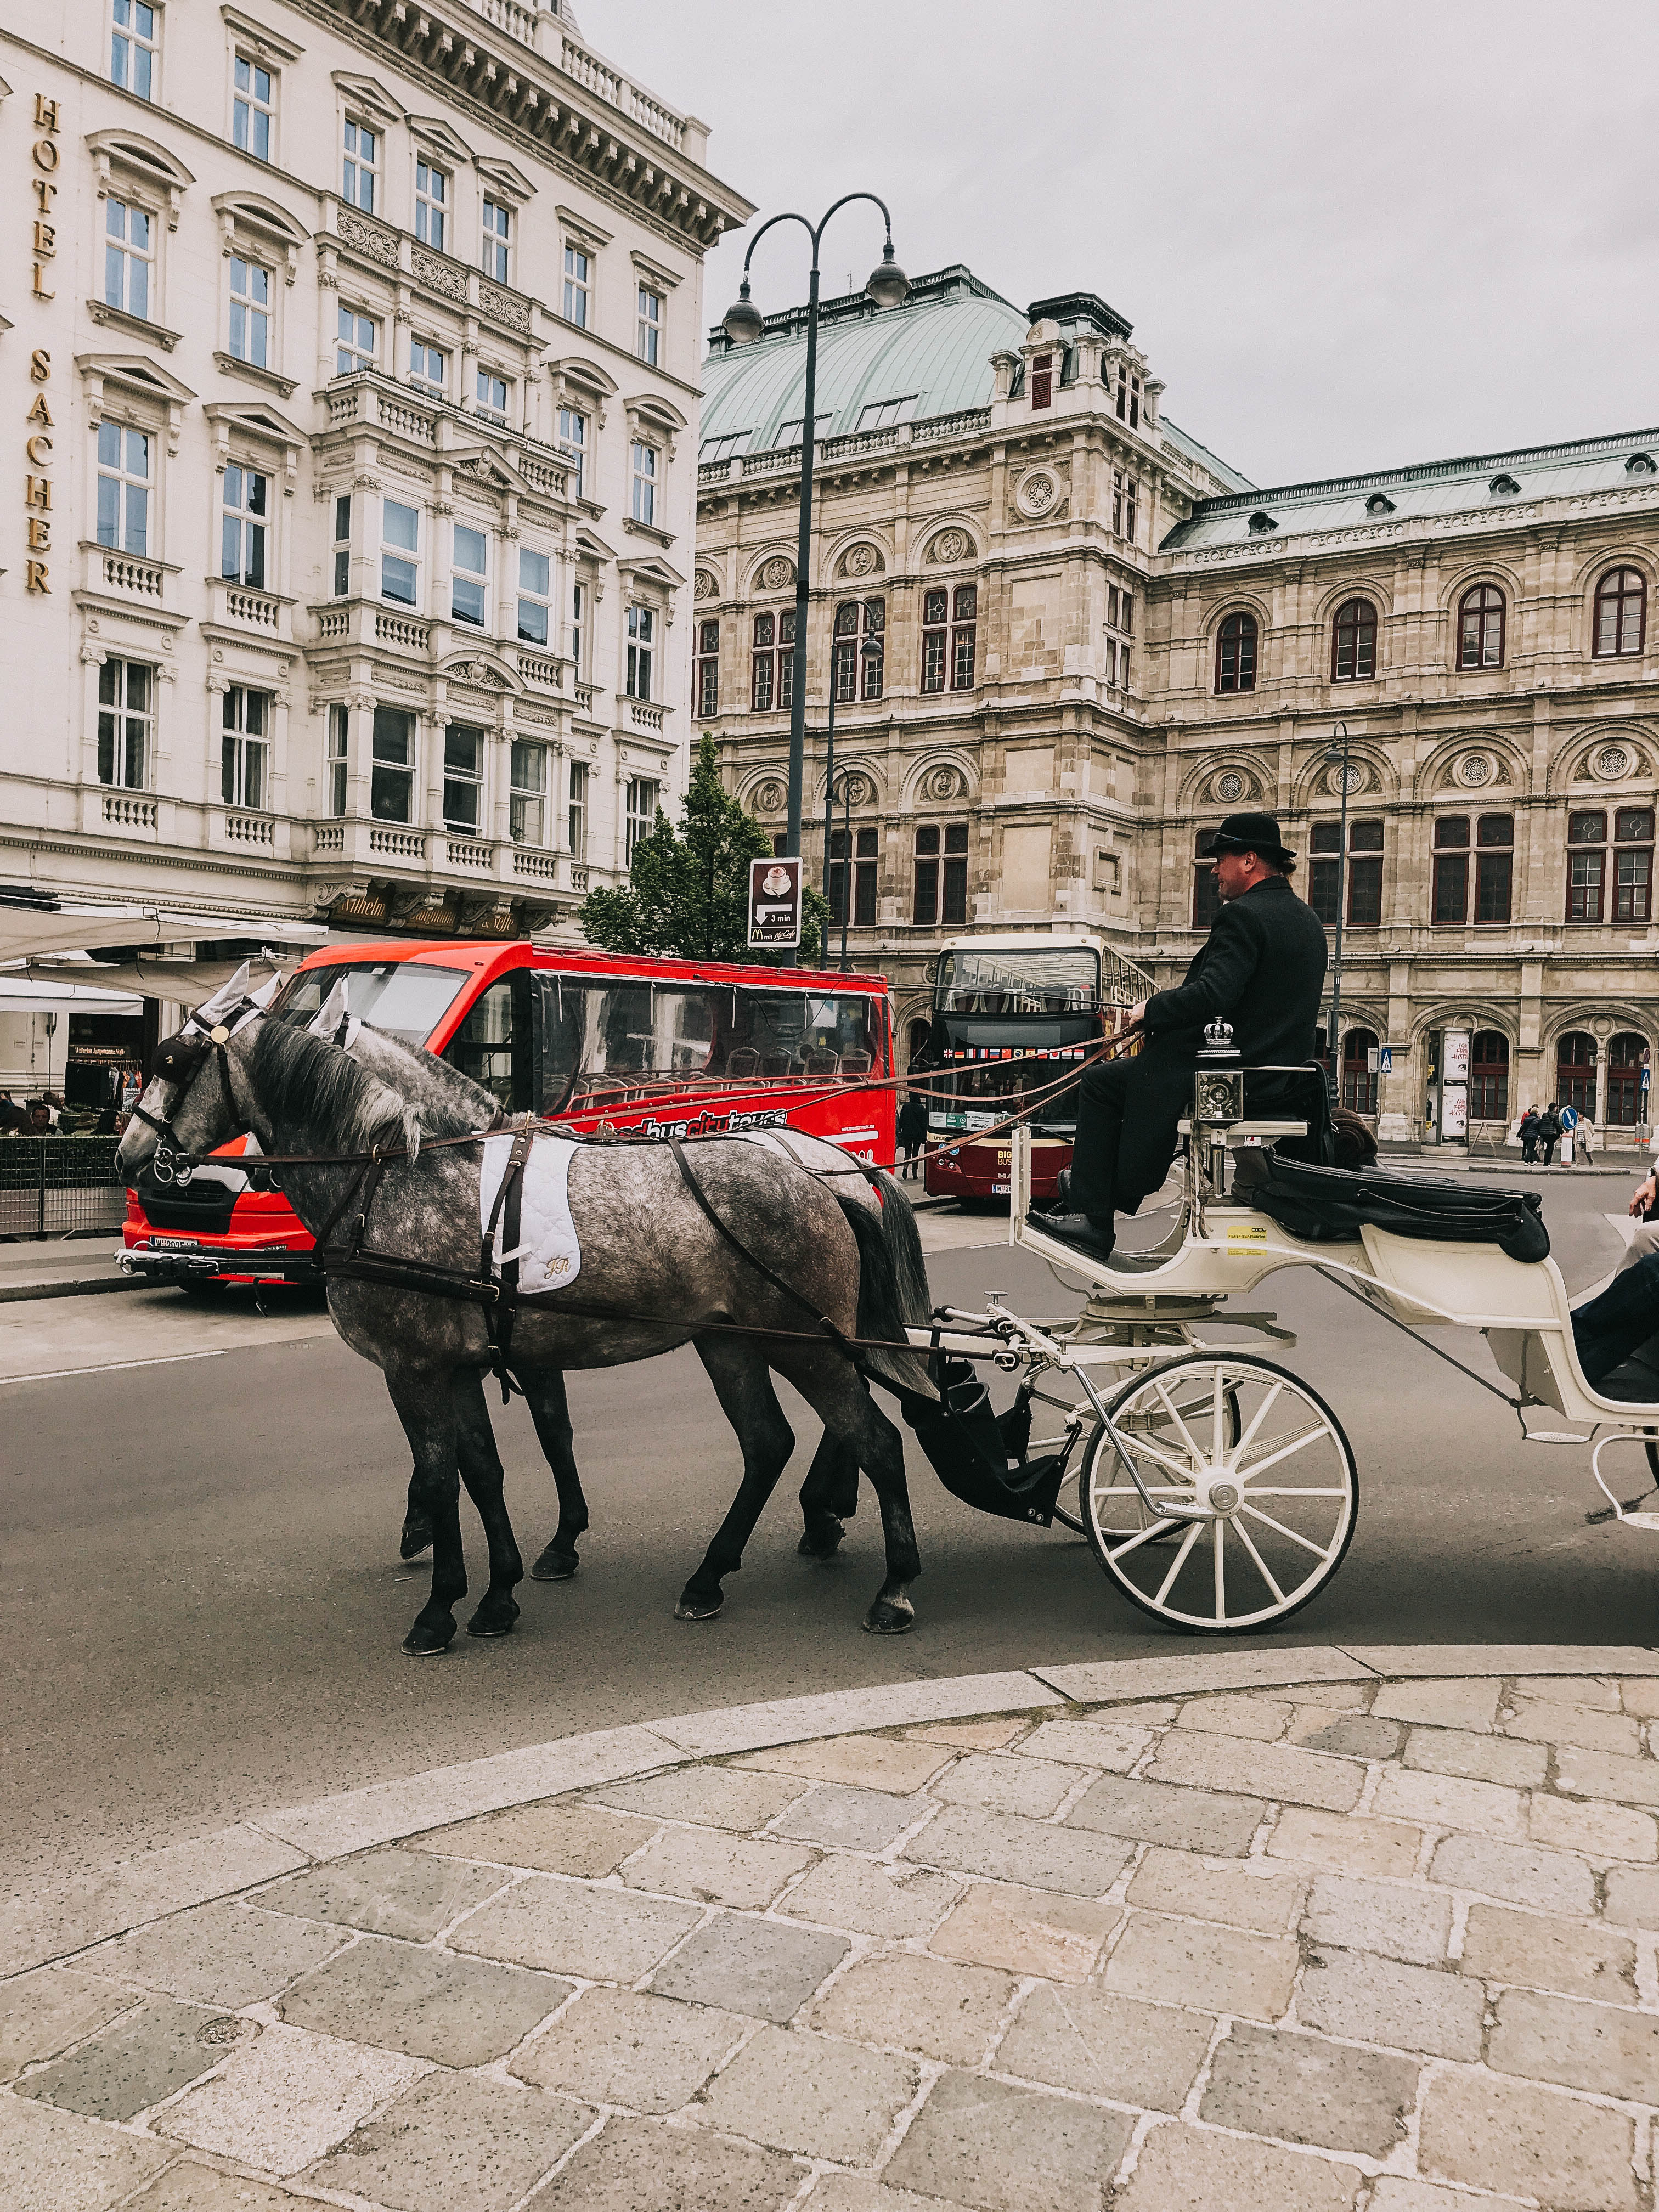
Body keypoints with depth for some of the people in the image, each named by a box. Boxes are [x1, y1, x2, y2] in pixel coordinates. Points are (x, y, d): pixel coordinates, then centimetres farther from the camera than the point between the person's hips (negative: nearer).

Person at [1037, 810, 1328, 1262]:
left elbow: (1212, 995, -28)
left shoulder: (1244, 916, -16)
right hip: (1279, 1075, 10)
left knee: (1098, 1082, 2)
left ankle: (1091, 1218, 1)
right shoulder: (1308, 920, 14)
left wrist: (1149, 1011, -11)